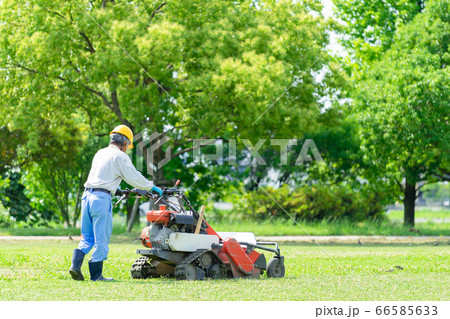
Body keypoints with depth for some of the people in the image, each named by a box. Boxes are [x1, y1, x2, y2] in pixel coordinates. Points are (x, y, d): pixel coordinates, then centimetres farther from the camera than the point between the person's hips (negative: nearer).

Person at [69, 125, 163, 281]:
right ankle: (96, 274, 4)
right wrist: (152, 187, 14)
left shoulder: (100, 153, 20)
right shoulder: (120, 156, -3)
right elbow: (134, 177, 0)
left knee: (87, 238, 14)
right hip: (101, 198, -7)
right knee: (101, 239, 1)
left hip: (87, 194, 7)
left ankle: (75, 265, -4)